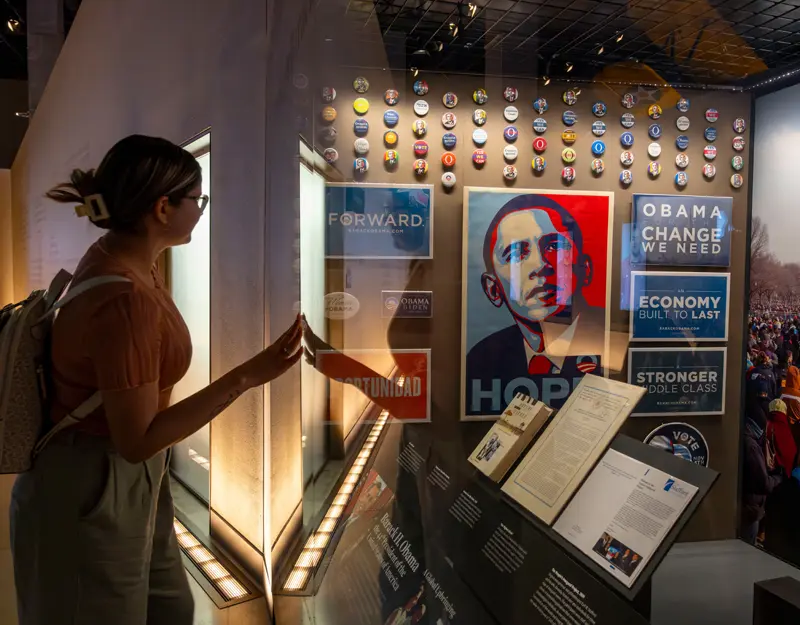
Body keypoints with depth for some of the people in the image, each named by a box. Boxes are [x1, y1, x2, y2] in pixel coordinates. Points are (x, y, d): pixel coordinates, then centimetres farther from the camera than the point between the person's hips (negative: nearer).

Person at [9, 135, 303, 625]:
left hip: (126, 480, 9)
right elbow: (137, 440, -27)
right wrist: (246, 377, -30)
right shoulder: (125, 299, -30)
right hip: (90, 492, -9)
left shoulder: (117, 258, 0)